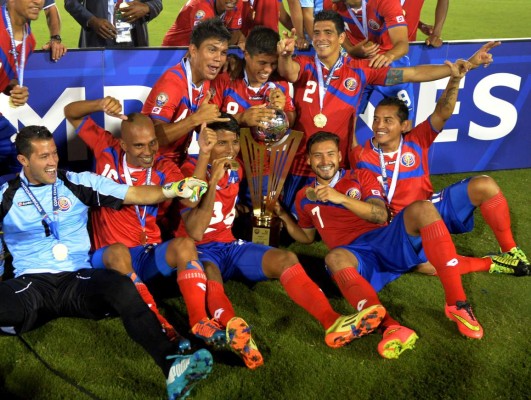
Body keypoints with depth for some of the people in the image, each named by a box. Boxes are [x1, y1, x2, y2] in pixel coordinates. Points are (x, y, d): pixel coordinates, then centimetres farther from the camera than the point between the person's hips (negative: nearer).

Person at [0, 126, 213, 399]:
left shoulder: (79, 183, 11)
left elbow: (133, 194, 6)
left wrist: (170, 191, -10)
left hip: (78, 279, 0)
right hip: (31, 283, 0)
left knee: (121, 287, -34)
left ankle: (172, 365, -46)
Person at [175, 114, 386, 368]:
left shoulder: (235, 172, 8)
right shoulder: (190, 170, -11)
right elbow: (195, 232, -22)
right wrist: (213, 180, -28)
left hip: (228, 245, 6)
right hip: (199, 249, -6)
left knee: (285, 259, -16)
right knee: (209, 273, -40)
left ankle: (333, 323, -35)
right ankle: (234, 330, -74)